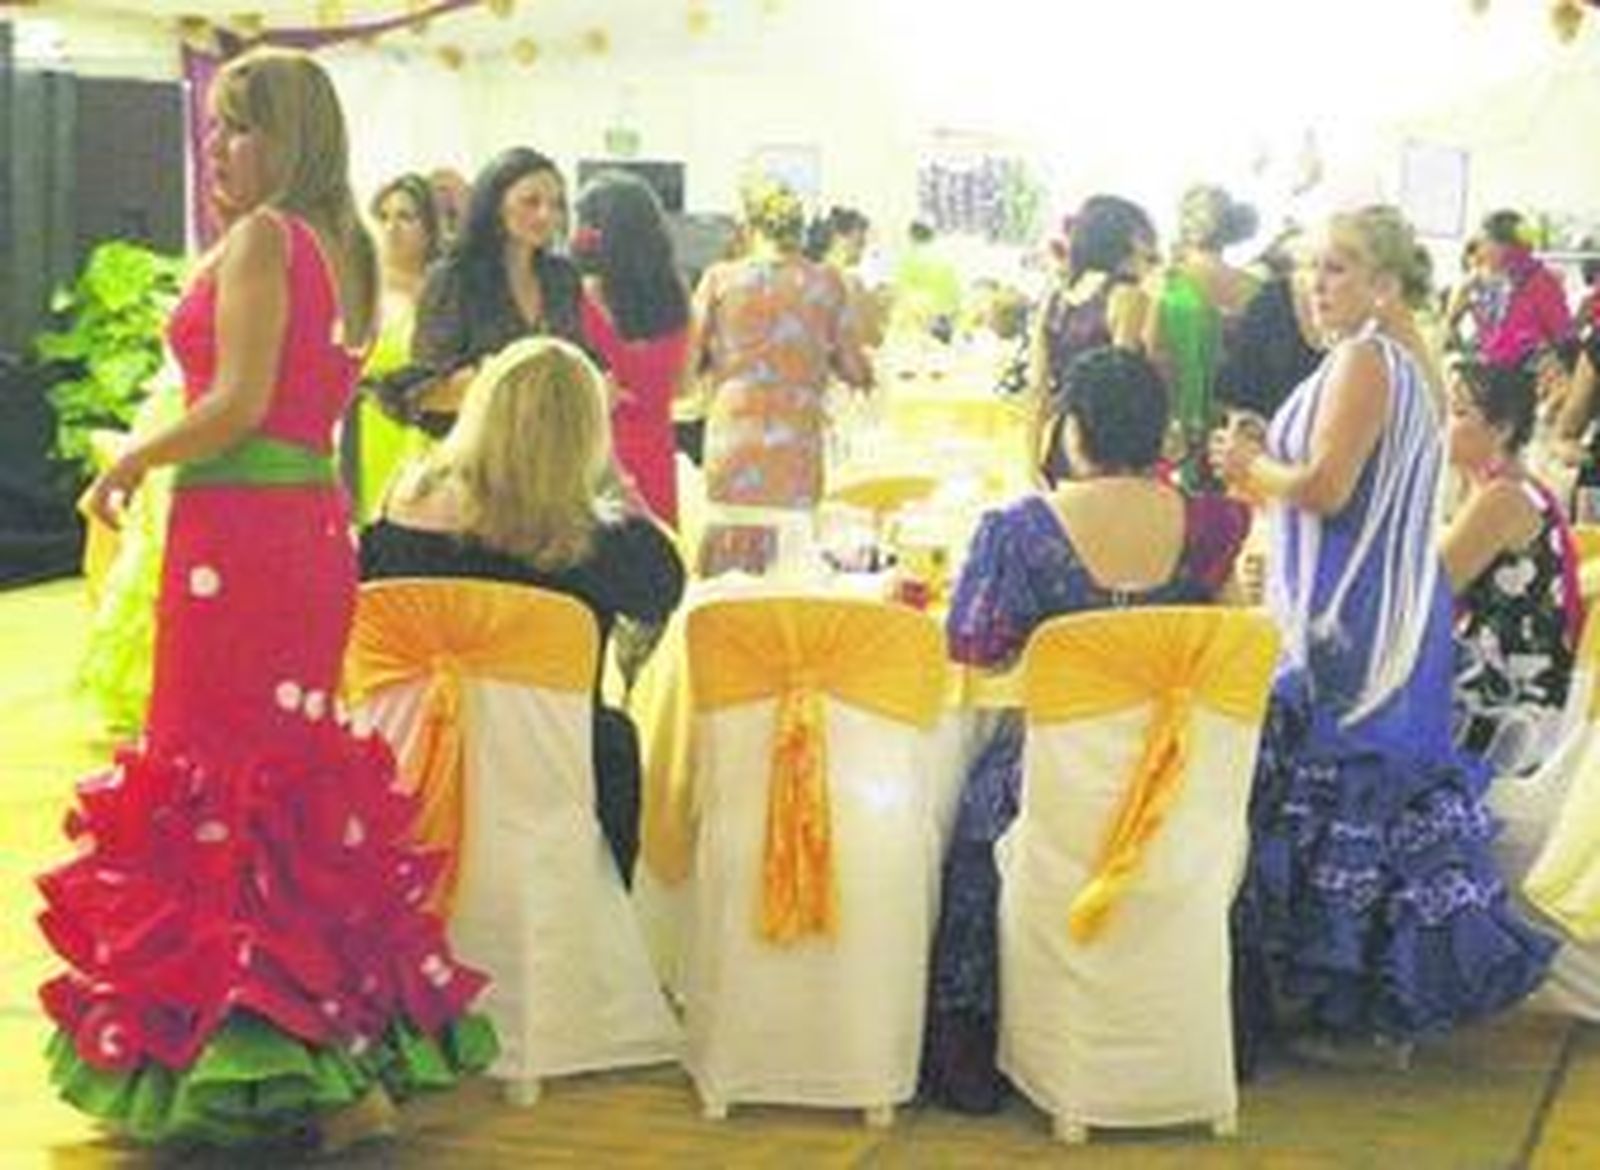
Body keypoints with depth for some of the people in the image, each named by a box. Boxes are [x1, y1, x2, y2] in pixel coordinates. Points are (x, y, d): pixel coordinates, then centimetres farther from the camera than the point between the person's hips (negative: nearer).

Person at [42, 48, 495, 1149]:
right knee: (294, 769, 14)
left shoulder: (260, 237, -11)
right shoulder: (341, 244, 15)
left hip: (239, 531, -9)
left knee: (214, 780, -3)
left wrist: (130, 464, -5)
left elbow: (238, 405, -17)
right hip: (315, 524, 9)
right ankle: (358, 1043, 19)